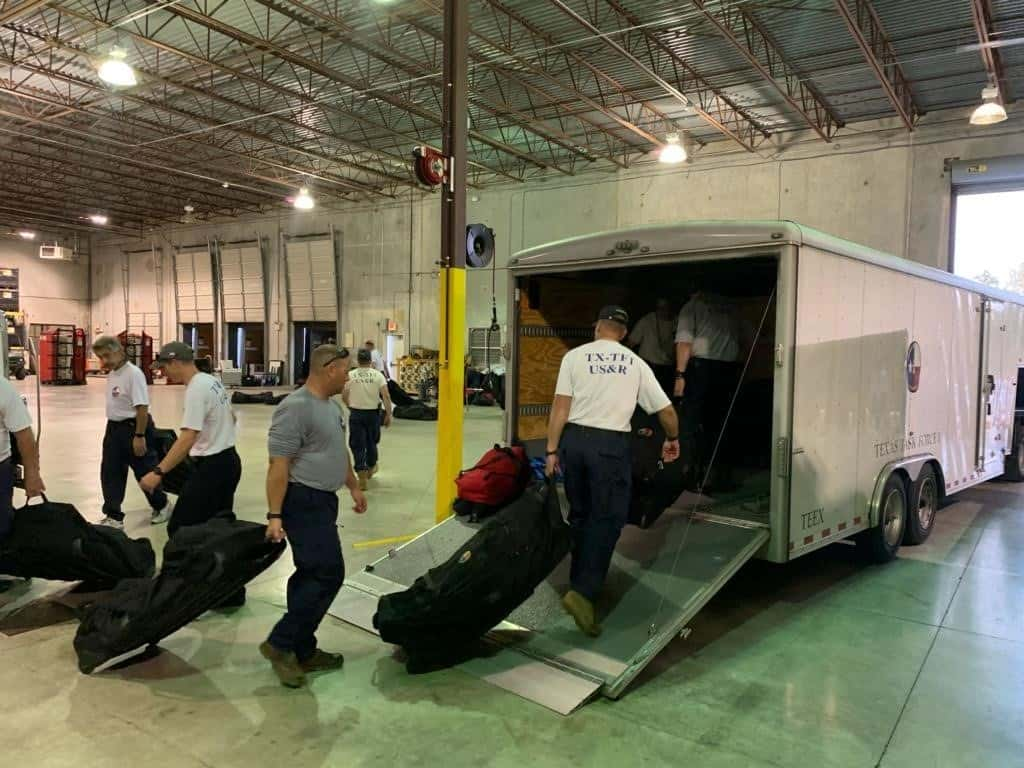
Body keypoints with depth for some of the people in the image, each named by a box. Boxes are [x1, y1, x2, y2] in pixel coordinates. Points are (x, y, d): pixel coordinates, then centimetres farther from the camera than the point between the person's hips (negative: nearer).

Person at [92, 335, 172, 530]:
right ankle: (113, 517, 16)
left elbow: (142, 407, -22)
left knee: (144, 471, 5)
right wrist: (112, 429, 18)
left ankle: (162, 506, 26)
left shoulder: (133, 373, -20)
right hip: (114, 427, 9)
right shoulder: (111, 374, 8)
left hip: (133, 427, -9)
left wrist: (140, 436, -23)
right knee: (110, 473, 8)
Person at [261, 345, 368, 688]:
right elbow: (278, 465, -20)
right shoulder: (295, 407, -17)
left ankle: (302, 651, 22)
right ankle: (280, 643, 1)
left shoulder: (331, 406, 13)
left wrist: (354, 487, 28)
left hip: (323, 500, 10)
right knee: (328, 574, -10)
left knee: (311, 575, 13)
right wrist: (274, 515, -21)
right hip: (303, 502, -10)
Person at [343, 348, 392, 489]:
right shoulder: (377, 375, -4)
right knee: (371, 442, 21)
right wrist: (388, 415, -6)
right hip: (373, 413, 1)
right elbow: (386, 396, -12)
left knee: (358, 446, 3)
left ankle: (362, 477, -2)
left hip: (356, 414, -1)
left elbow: (344, 397, 4)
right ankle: (371, 467, 41)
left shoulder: (350, 376, -3)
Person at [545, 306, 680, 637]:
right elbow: (666, 410, 14)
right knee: (607, 519, 1)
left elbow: (561, 405, -3)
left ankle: (579, 584, 29)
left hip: (574, 438, 2)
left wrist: (552, 450, 1)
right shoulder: (636, 363, 9)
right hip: (611, 443, -2)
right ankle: (583, 593, -11)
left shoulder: (575, 355, 4)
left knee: (580, 514, 16)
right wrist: (673, 439, 32)